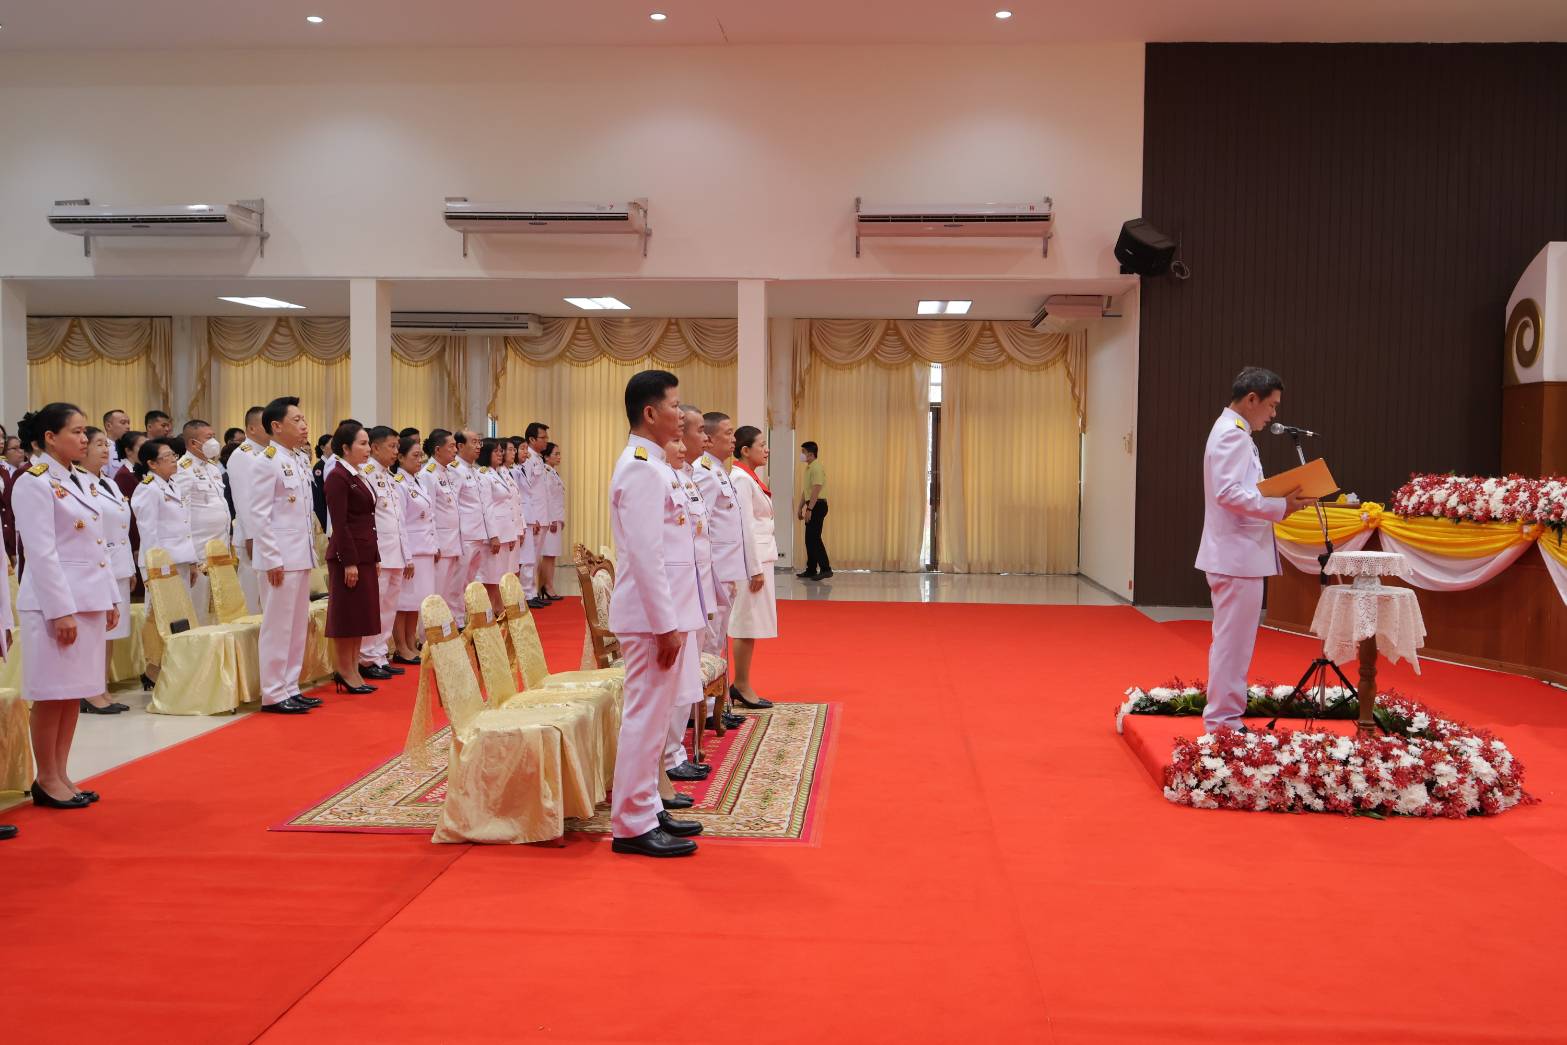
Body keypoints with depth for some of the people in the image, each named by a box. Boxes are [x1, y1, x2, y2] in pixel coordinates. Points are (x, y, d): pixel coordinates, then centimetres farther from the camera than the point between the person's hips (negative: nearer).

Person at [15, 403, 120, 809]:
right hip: (54, 601, -8)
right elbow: (42, 553, -16)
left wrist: (110, 598, 14)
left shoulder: (82, 481, 14)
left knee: (75, 691, 11)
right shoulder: (35, 482, -10)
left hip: (89, 598, 8)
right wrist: (61, 610, -19)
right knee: (51, 694, 0)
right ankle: (46, 780, 11)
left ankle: (62, 775, 19)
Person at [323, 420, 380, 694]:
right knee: (347, 615, -1)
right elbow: (339, 524, -17)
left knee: (361, 615, 12)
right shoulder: (337, 477, -12)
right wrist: (349, 562, -20)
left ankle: (352, 671, 19)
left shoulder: (359, 477, 15)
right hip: (348, 556, -9)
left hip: (365, 555, 9)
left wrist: (372, 557, 15)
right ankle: (344, 672, 7)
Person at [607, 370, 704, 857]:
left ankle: (647, 810, 26)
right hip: (653, 615, -10)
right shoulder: (642, 470, -17)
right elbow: (645, 556, -22)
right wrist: (666, 624, -21)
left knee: (653, 715, 16)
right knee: (645, 717, -3)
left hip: (665, 610, 10)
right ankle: (632, 826, 6)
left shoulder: (651, 465, 14)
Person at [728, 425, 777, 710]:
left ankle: (741, 686, 18)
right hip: (751, 559, -10)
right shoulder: (741, 479, -15)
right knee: (747, 624, -3)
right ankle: (742, 686, 5)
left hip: (759, 556, 10)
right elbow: (745, 527, -19)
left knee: (748, 624, 12)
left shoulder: (748, 478, 15)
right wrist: (755, 569, -19)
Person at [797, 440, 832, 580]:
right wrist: (801, 507, 21)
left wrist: (809, 509, -24)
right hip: (811, 506, 10)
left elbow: (816, 490, -21)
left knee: (814, 538, -12)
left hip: (818, 505, -10)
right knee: (809, 539, 10)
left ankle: (826, 569, -10)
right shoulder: (808, 468, 16)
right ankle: (811, 570, 15)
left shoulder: (817, 468, -14)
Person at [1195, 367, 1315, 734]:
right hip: (1237, 555, -11)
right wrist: (1280, 506, -21)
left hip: (1236, 555, 11)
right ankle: (1224, 722, -1)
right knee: (1233, 643, -6)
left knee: (1230, 641, 16)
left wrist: (1280, 500, 11)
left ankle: (1223, 718, 25)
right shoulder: (1233, 434, -14)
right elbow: (1228, 493, -24)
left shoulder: (1230, 431, 18)